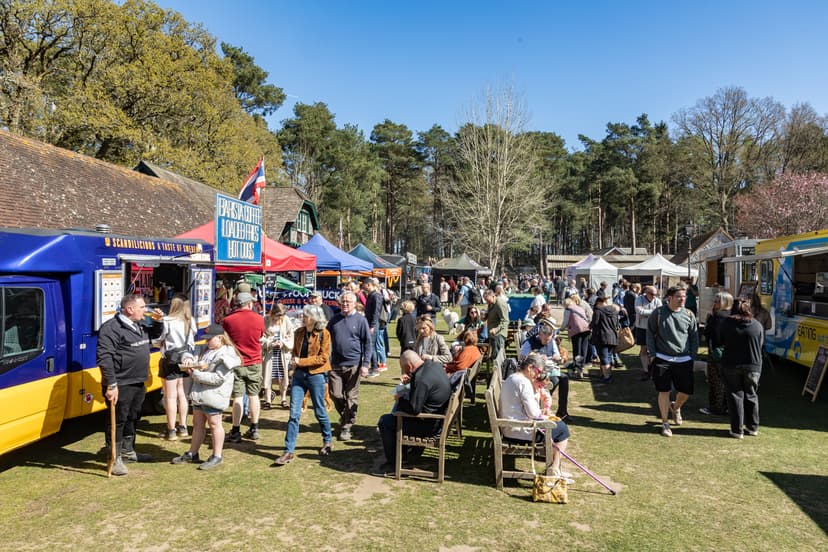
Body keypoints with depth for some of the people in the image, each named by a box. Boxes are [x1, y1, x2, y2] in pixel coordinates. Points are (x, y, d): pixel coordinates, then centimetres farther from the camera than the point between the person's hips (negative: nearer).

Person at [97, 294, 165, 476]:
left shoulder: (139, 326, 12)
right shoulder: (111, 328, -17)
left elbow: (155, 334, 32)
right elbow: (104, 357, -23)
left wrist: (158, 321, 10)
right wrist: (111, 385, -26)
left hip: (138, 383, 9)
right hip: (121, 385, -9)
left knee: (133, 418, 21)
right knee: (118, 420, 1)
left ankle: (128, 452, 37)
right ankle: (115, 459, 13)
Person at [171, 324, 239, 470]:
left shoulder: (226, 355, -16)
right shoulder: (205, 349, 12)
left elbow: (218, 378, -22)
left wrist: (195, 374, -19)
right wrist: (188, 358, -6)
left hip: (214, 396, -9)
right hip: (199, 394, 9)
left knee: (214, 424, 2)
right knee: (198, 424, 18)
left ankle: (216, 456, 13)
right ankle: (192, 454, 30)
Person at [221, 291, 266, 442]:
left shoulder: (228, 320, -7)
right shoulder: (259, 319, -4)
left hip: (236, 363, -1)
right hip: (254, 362, 1)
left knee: (238, 397, 1)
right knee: (253, 395, 12)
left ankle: (236, 431, 4)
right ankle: (254, 429, 19)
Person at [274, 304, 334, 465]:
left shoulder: (323, 334, -10)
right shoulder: (299, 332, 6)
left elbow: (323, 357, -14)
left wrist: (300, 361, -17)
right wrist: (293, 360, -4)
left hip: (316, 375, -4)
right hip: (299, 374, 4)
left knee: (319, 411, 9)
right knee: (294, 413, 0)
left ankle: (328, 440, 33)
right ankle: (289, 451, 5)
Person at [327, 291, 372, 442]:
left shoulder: (360, 320, -3)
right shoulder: (334, 319, 8)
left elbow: (368, 343, -3)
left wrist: (365, 364, -9)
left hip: (353, 365, -3)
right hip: (335, 365, 3)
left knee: (351, 397, 4)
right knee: (335, 395, 5)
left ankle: (347, 427, 16)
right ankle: (345, 417, 31)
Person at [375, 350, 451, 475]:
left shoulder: (422, 380, -30)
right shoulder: (432, 364, -3)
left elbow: (414, 409, -27)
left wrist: (400, 399, -10)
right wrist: (410, 380, 0)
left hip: (430, 425, -10)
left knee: (384, 421, -4)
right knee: (399, 408, 28)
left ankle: (393, 463, 8)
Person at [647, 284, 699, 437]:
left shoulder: (688, 315, 2)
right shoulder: (658, 313, -5)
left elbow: (694, 337, 9)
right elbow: (650, 333, 2)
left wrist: (693, 356, 3)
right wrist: (652, 354, -3)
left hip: (684, 360, 3)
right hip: (662, 359, -2)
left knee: (686, 391, 7)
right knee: (664, 391, 2)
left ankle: (676, 407, 40)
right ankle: (665, 423, 16)